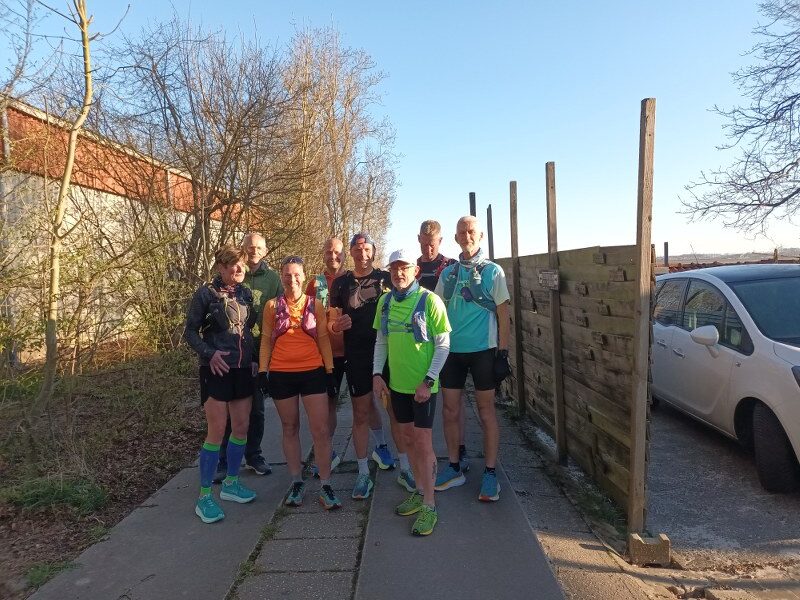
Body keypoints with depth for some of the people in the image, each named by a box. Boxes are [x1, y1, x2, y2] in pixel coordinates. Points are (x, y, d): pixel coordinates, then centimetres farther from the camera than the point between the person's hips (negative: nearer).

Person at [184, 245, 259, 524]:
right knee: (217, 431, -5)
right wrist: (210, 353, -18)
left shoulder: (245, 293, 8)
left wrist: (254, 358, 6)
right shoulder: (206, 294, -7)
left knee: (241, 428, 10)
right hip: (217, 370, -6)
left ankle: (231, 483, 27)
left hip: (243, 370, 6)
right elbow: (191, 330, -5)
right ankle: (204, 496, 7)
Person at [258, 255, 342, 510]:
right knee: (290, 428, 12)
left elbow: (323, 339, 5)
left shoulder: (315, 305, 2)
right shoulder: (272, 306, 2)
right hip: (281, 374, 1)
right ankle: (297, 482, 25)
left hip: (313, 372, 0)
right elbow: (266, 341, 6)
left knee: (321, 430, -3)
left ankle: (325, 485, 8)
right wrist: (262, 371, -1)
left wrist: (330, 371, 1)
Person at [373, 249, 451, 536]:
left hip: (423, 385, -5)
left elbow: (443, 344, -11)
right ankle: (420, 492, 33)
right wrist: (377, 373, 3)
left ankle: (429, 506, 11)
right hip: (397, 383, 6)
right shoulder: (385, 302, 4)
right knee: (409, 439, 16)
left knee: (423, 442, -1)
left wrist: (428, 380, -16)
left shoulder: (429, 300, -13)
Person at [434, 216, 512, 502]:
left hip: (483, 350, -4)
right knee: (450, 412, 8)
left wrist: (503, 352, -7)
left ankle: (490, 473, 17)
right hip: (451, 351, 4)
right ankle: (454, 469, 23)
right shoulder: (448, 272, 9)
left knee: (486, 412, 4)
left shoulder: (493, 271, -1)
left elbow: (503, 314, -2)